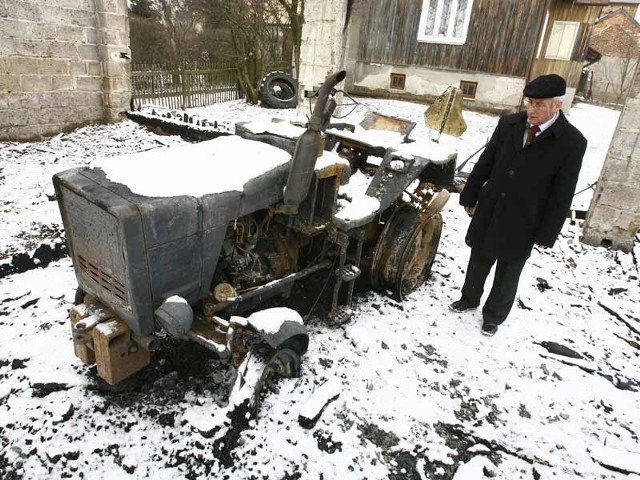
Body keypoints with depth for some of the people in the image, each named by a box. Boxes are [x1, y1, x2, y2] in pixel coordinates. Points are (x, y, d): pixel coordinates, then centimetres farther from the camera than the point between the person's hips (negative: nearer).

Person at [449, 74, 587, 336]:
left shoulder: (572, 142, -13)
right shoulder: (509, 123, -4)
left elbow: (562, 194, -10)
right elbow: (485, 163, 5)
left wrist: (547, 233, -9)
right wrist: (469, 196, 8)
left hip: (522, 223, -3)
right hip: (488, 213, 3)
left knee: (507, 274, 14)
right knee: (479, 262, 19)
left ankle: (493, 315, 34)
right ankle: (469, 299, 43)